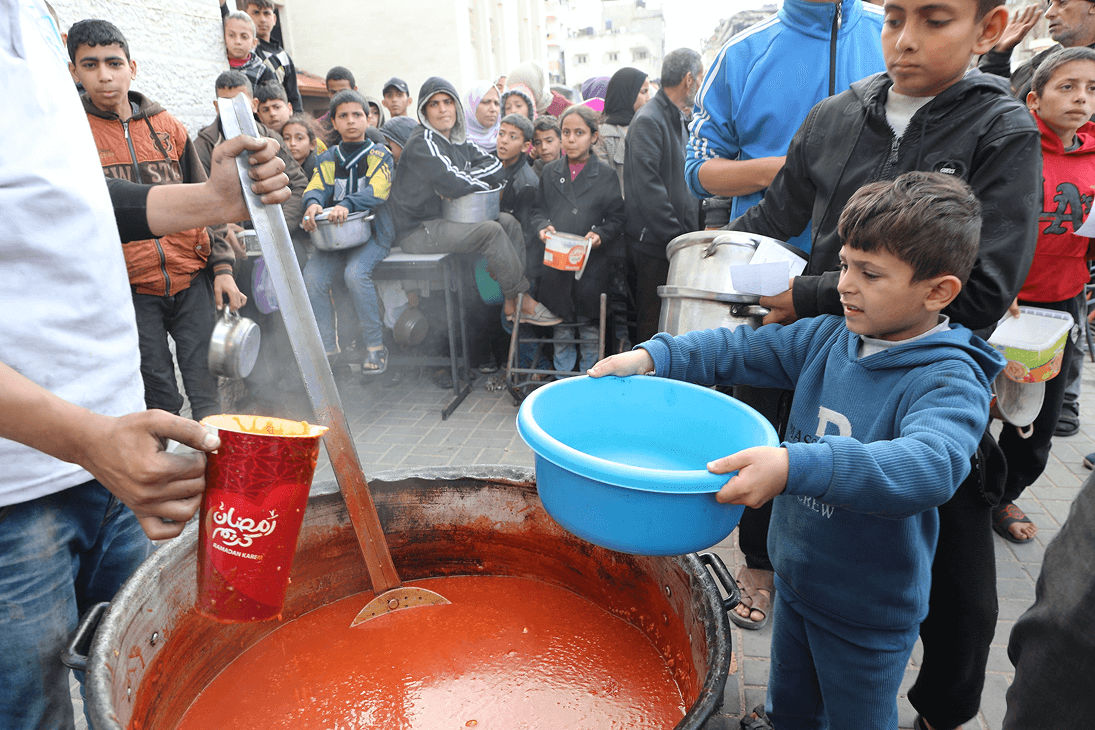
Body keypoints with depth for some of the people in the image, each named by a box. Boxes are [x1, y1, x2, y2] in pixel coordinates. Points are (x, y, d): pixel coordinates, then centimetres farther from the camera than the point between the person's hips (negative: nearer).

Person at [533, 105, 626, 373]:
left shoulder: (605, 175, 4)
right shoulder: (549, 172, 13)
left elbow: (617, 217, 2)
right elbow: (540, 209, 15)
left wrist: (600, 235, -15)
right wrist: (543, 227, -6)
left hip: (593, 260, -2)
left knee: (590, 324, 4)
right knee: (560, 324, 9)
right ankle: (563, 377, 23)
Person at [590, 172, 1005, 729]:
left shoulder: (950, 382, -24)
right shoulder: (828, 338, -6)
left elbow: (931, 466, -41)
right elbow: (743, 349, -3)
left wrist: (794, 466, -54)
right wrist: (651, 356, -17)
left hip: (868, 613, -5)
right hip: (795, 579, 5)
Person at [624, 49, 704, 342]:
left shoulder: (679, 120, 20)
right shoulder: (647, 120, -11)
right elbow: (648, 188, -20)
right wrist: (677, 237, -20)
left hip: (678, 239, 9)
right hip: (655, 243, -9)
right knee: (654, 326, -3)